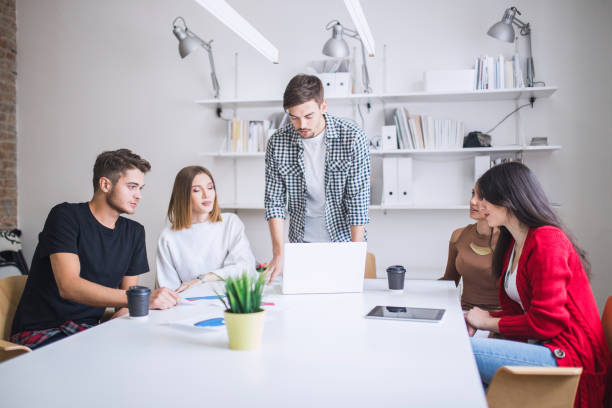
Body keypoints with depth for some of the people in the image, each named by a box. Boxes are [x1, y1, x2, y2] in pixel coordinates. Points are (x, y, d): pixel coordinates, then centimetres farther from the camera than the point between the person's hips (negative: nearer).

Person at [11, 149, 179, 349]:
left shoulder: (134, 232, 9)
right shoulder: (66, 216, -10)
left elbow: (129, 291, 10)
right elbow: (69, 286, -24)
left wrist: (122, 314, -16)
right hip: (41, 333, -6)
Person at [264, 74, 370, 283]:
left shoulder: (352, 138, -15)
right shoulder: (277, 143, -8)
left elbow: (358, 201, -14)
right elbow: (274, 200, -6)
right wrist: (278, 253, -15)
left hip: (343, 242, -1)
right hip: (301, 243, 2)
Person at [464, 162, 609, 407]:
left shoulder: (546, 240, -15)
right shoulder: (512, 244, 15)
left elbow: (546, 321, -19)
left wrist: (489, 322, -7)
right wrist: (475, 319, -1)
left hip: (570, 357, -9)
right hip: (542, 347, 9)